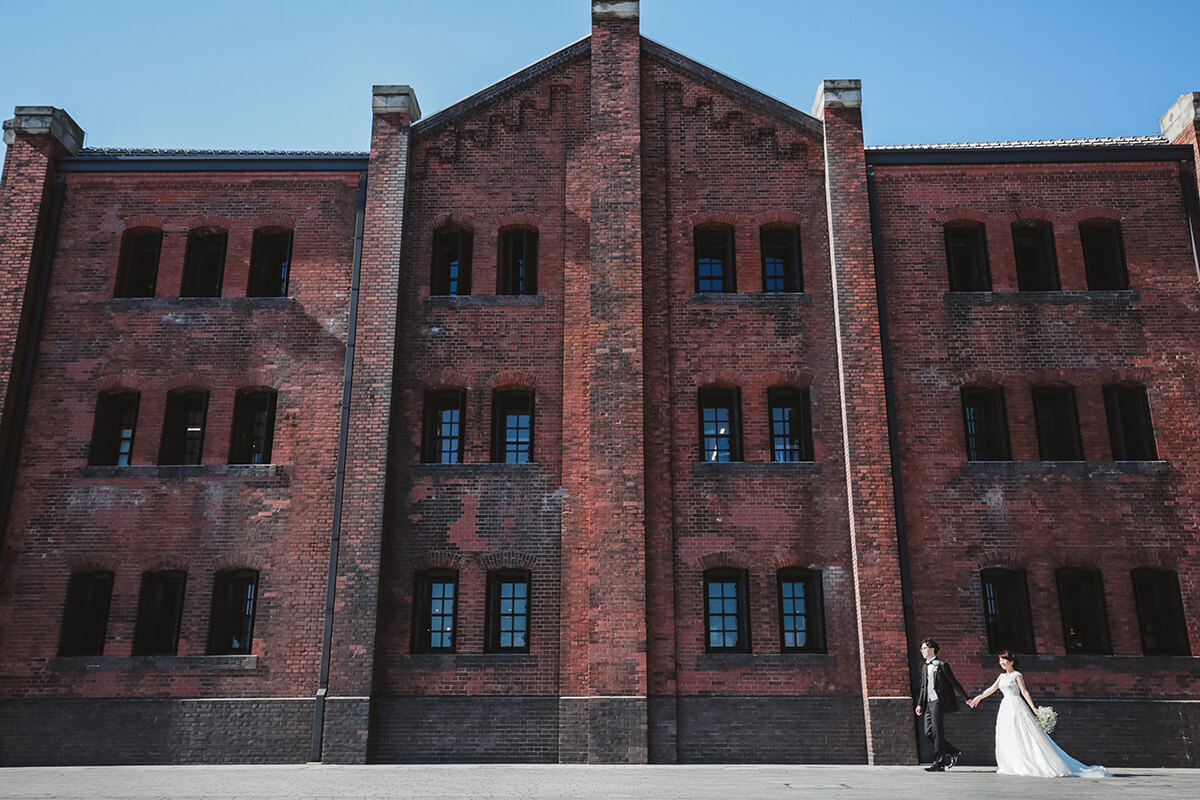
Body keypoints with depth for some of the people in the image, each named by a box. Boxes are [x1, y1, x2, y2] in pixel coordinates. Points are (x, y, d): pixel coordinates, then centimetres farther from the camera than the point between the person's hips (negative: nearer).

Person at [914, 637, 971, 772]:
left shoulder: (942, 665, -4)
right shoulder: (925, 666, 18)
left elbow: (954, 682, -2)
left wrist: (966, 698, -2)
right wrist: (920, 704, 14)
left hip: (939, 701, -8)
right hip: (929, 703, 8)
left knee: (937, 732, -8)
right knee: (928, 732, 3)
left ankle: (938, 763, -4)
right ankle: (953, 753, 18)